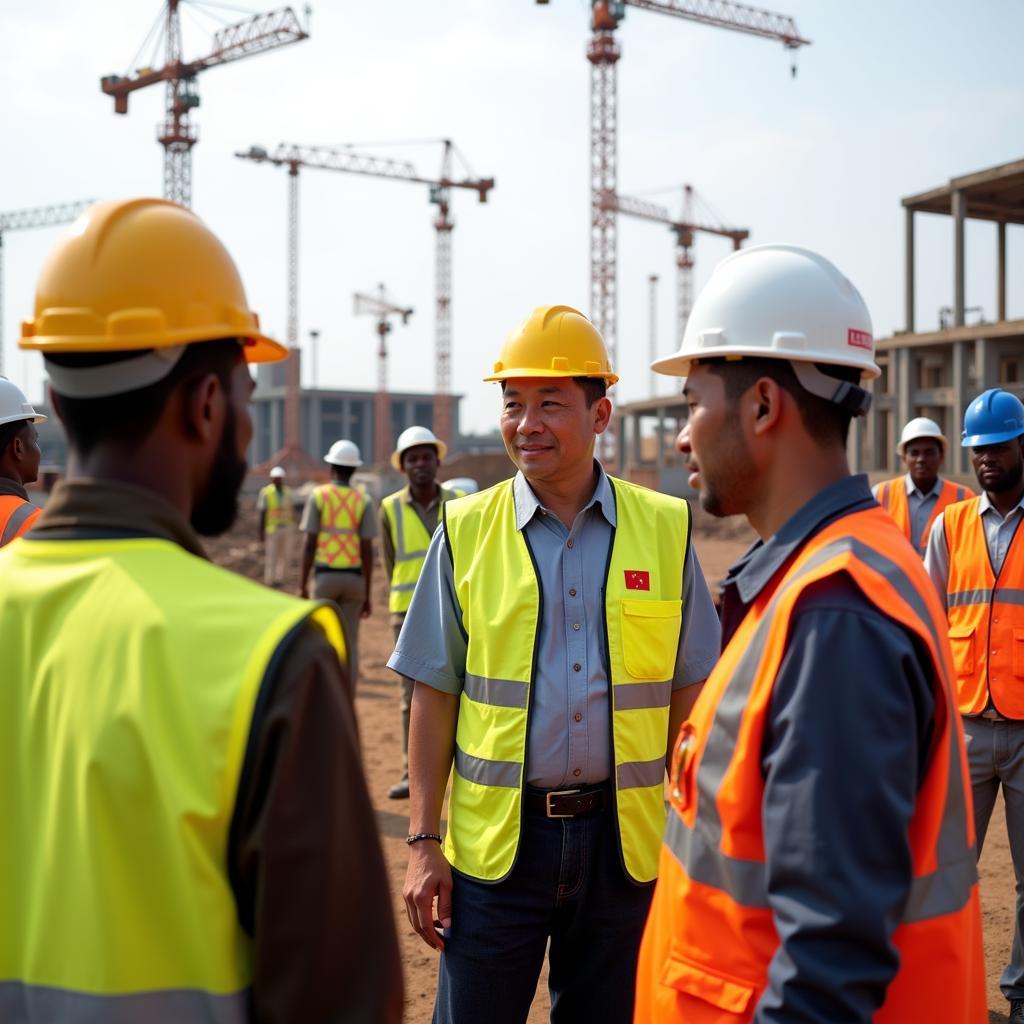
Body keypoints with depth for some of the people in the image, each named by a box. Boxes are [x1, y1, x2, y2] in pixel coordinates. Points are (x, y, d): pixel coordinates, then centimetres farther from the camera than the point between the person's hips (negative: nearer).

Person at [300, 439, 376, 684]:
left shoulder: (318, 496, -2)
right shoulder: (364, 501, 1)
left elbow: (309, 545, -6)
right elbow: (367, 551, -3)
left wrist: (303, 585, 1)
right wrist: (367, 594, 3)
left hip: (325, 575, -1)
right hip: (354, 576, 1)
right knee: (349, 643, 5)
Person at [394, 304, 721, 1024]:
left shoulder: (664, 529, 1)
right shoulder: (466, 531, 0)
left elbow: (688, 695, 6)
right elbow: (435, 695, 2)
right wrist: (424, 842, -1)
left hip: (625, 837, 1)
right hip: (494, 839, -1)